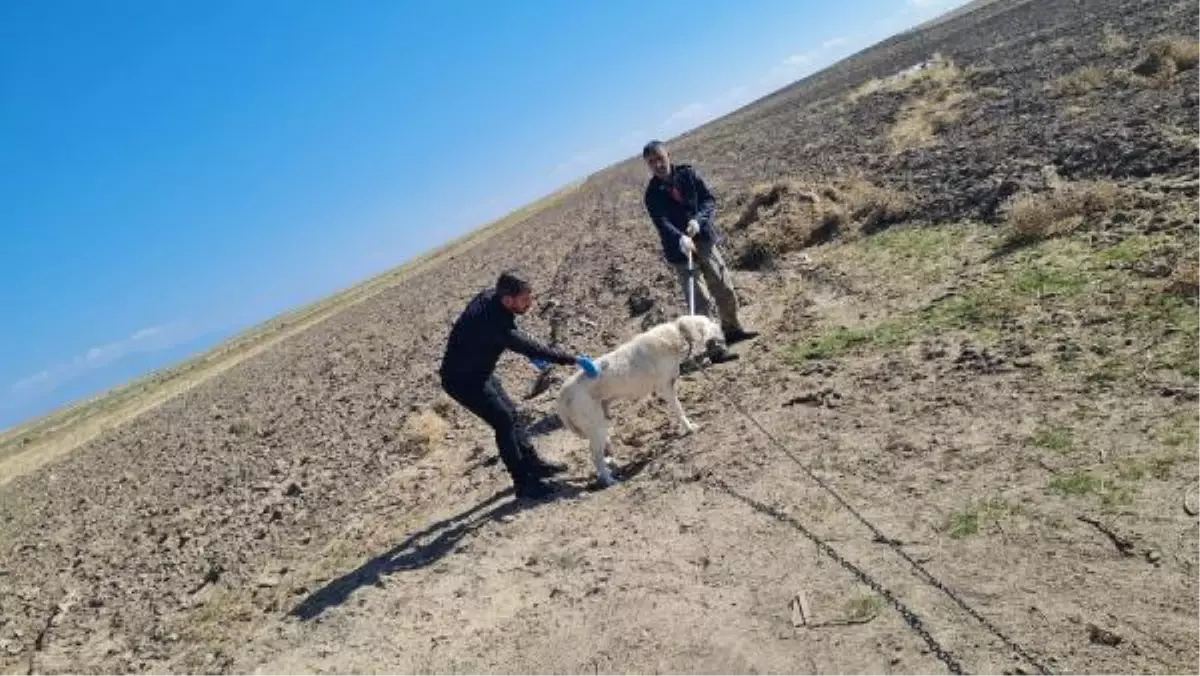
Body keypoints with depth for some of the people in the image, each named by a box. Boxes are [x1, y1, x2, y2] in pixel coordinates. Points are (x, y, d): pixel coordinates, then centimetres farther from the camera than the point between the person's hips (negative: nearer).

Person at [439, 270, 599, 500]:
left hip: (479, 371, 10)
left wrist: (531, 352, -1)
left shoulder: (490, 296, -9)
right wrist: (573, 359, -33)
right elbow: (533, 349, -36)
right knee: (503, 420, -12)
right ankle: (522, 482, -2)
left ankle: (532, 463, 26)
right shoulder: (492, 321, -36)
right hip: (462, 379, -10)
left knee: (510, 412, 14)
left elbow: (513, 332, 10)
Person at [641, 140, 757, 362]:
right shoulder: (653, 194, -7)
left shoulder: (688, 174, 1)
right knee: (701, 300, -7)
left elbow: (709, 200, -4)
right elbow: (662, 223, -21)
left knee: (724, 288, 16)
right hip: (680, 250, -4)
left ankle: (732, 329, 38)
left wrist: (698, 219, -23)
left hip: (705, 240, 4)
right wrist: (681, 239, -40)